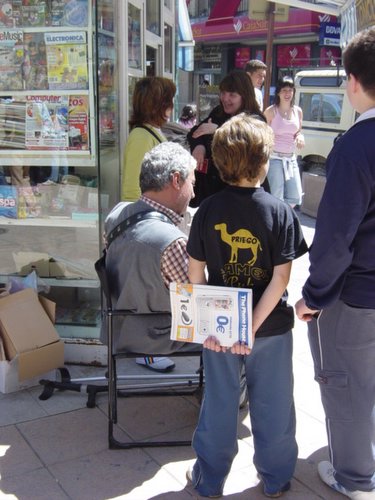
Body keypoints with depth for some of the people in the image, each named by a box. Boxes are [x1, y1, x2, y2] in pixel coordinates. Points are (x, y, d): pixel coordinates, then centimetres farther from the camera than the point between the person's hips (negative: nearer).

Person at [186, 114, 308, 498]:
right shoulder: (280, 213, -14)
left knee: (218, 404, 16)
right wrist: (252, 327, -14)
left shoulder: (207, 210, -8)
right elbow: (280, 280, -18)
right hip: (271, 327, -1)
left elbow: (195, 274, -6)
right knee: (272, 405, 16)